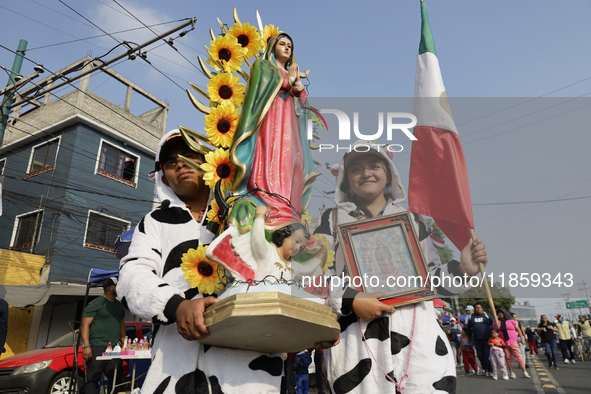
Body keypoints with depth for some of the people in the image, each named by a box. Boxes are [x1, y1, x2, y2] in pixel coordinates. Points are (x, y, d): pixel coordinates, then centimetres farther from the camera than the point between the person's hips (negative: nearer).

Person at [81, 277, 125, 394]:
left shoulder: (119, 305, 18)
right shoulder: (96, 303, -3)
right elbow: (85, 325, -8)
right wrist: (86, 346, -16)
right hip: (97, 348, -6)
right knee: (92, 380, -3)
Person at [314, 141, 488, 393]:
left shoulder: (411, 220, 16)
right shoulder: (333, 219, 11)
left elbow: (432, 278, 17)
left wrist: (461, 270, -2)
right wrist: (350, 301, -12)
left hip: (416, 336, 2)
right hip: (357, 342, -1)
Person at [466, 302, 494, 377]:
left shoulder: (486, 315, 4)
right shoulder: (471, 317, 10)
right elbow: (469, 329, 18)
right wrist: (471, 338, 16)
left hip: (487, 339, -3)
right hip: (477, 340, 3)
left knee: (488, 355, -7)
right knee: (480, 355, 4)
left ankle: (490, 370, 4)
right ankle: (485, 369, 17)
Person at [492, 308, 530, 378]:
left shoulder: (511, 321, 1)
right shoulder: (496, 322, 6)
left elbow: (518, 329, 5)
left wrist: (522, 338, -1)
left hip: (513, 341, -2)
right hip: (503, 343, 2)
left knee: (518, 356, -6)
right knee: (508, 358, 3)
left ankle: (525, 372, 1)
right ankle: (512, 373, 10)